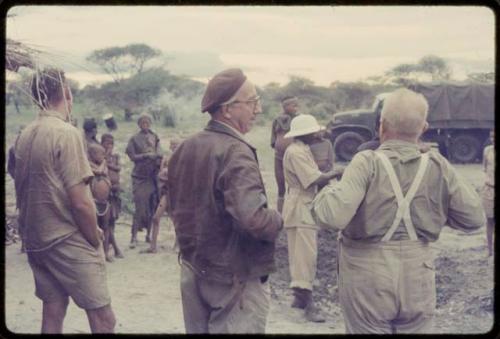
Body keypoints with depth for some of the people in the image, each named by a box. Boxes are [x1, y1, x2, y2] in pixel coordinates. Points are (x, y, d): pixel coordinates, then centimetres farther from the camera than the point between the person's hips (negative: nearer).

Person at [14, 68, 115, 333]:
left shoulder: (25, 136, 5)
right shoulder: (66, 133, -16)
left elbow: (21, 192, 12)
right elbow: (80, 202, -18)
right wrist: (96, 241, -6)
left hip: (37, 242, 8)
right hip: (70, 242, -8)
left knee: (52, 314, 13)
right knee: (103, 318, -1)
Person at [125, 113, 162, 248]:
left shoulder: (155, 137, 12)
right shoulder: (134, 139, 2)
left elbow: (159, 154, 8)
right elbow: (132, 156, -6)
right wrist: (146, 155, -15)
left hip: (153, 176, 4)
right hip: (140, 177, -4)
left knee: (152, 206, 5)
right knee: (140, 207, -9)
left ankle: (149, 234, 17)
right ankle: (134, 237, -7)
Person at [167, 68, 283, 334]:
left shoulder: (184, 149, 4)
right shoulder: (235, 151, -21)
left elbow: (173, 207, 15)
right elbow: (252, 217, -33)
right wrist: (277, 221, -13)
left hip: (192, 270, 8)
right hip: (235, 278, -8)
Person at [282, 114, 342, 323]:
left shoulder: (303, 150, 16)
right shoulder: (295, 152, -17)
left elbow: (313, 178, 11)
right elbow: (314, 180, -22)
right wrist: (334, 173, -8)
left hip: (306, 208, 11)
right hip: (299, 209, -11)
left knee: (305, 255, 15)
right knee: (305, 256, -9)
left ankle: (300, 297, 24)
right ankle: (307, 303, -6)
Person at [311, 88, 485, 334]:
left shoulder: (368, 164, -15)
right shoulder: (438, 167, -5)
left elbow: (334, 216, -26)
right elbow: (473, 218, 3)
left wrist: (327, 192, -5)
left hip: (368, 283, -3)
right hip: (418, 284, 3)